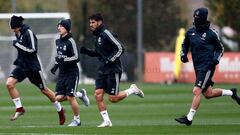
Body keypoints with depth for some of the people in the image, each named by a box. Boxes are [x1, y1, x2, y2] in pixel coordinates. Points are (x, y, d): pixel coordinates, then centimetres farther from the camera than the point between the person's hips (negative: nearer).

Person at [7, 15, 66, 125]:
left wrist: (18, 44, -23)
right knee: (9, 84, -14)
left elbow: (33, 50, -25)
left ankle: (60, 110, 26)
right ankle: (19, 109, -5)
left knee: (44, 90, 6)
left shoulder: (28, 33, -18)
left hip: (33, 66, -7)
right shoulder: (18, 33, 7)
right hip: (22, 65, 7)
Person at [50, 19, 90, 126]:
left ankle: (77, 120, 8)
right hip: (62, 73, 8)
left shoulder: (70, 41, -13)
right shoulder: (58, 41, 10)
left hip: (72, 72, -8)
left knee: (70, 97, -8)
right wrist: (56, 66, 13)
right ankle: (80, 94, 21)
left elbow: (76, 58, -17)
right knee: (58, 97, -1)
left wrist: (63, 60, -25)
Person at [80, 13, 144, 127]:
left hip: (113, 70, -8)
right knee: (98, 95, -4)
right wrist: (86, 51, 9)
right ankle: (106, 121, 2)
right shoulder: (97, 36, 13)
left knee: (112, 98, -6)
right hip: (102, 70, 8)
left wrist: (110, 60, -21)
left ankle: (132, 90, 17)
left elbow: (120, 48, -16)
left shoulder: (106, 34, -15)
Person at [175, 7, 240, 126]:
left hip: (207, 66, -7)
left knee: (196, 91, -16)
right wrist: (183, 54, 3)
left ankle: (189, 118, -14)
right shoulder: (190, 32, 7)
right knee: (208, 94, 15)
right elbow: (185, 45, 22)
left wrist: (216, 59, -14)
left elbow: (220, 49, 3)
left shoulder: (211, 33, -7)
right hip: (198, 67, 7)